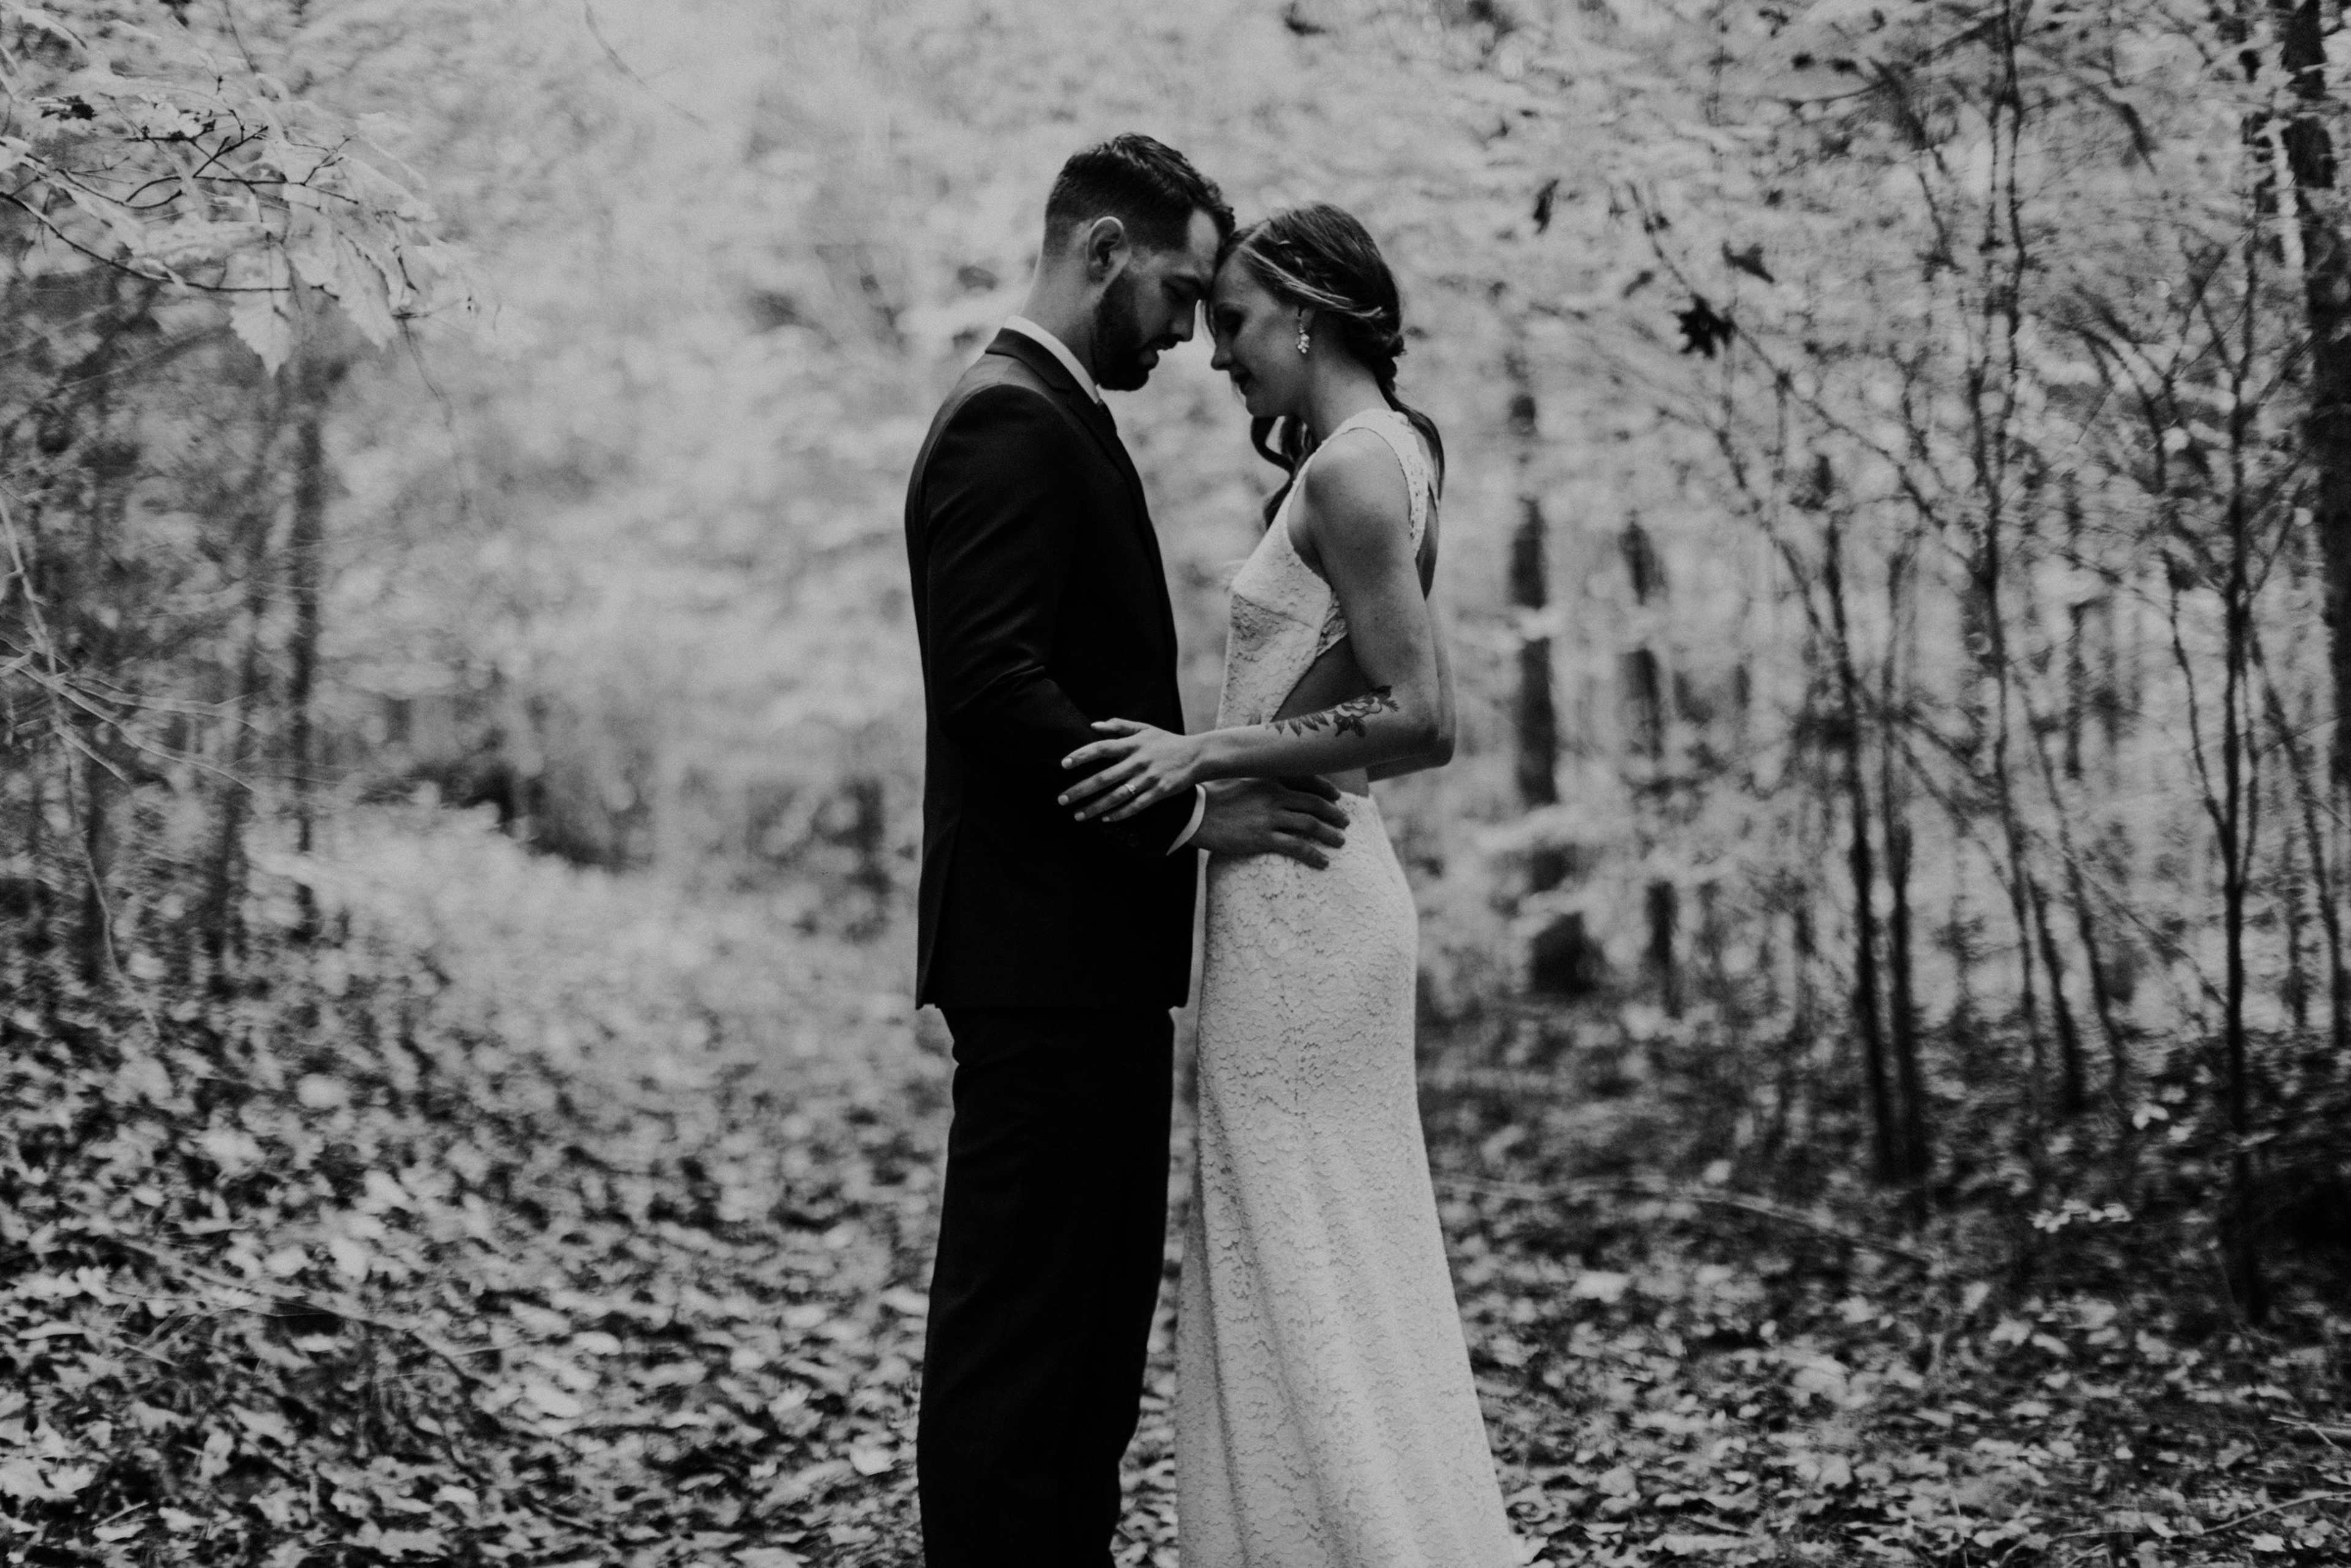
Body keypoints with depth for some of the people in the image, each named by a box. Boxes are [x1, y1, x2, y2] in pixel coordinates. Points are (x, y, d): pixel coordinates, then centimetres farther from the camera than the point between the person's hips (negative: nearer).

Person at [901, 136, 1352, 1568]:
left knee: (1095, 1325, 13)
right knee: (1016, 1326, -6)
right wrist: (1185, 815, -20)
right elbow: (997, 688, -22)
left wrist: (1203, 793, 14)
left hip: (1093, 961, 10)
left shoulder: (1061, 423, 20)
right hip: (1042, 955, -10)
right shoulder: (1009, 424, -12)